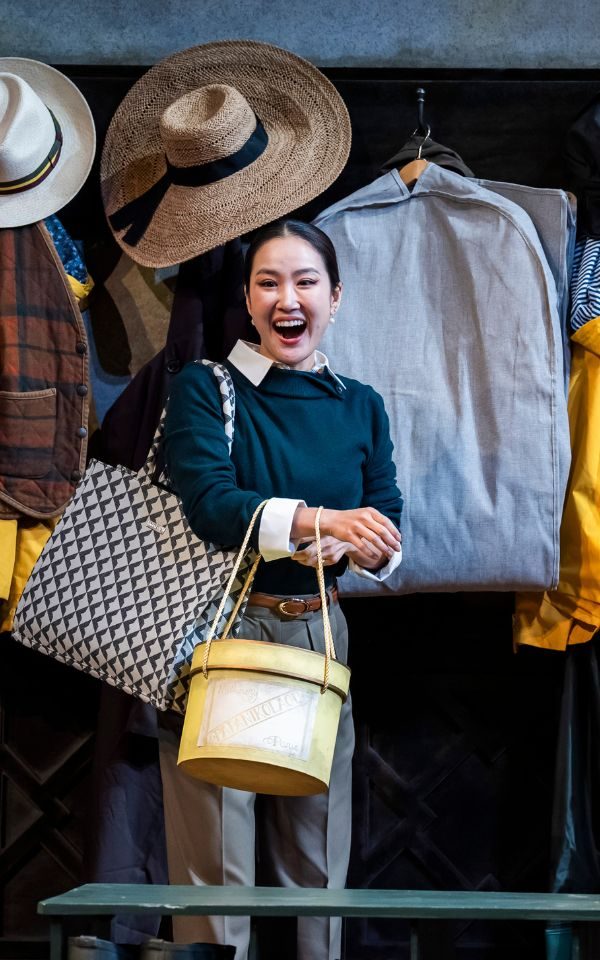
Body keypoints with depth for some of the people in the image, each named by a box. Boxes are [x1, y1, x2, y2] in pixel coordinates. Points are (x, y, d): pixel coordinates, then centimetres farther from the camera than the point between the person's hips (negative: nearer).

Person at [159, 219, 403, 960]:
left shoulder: (360, 407, 11)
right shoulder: (203, 390, -1)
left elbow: (388, 540, 5)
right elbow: (211, 504, -17)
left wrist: (351, 548, -18)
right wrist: (319, 520, -30)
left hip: (319, 635, 4)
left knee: (317, 856, 8)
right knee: (218, 859, -5)